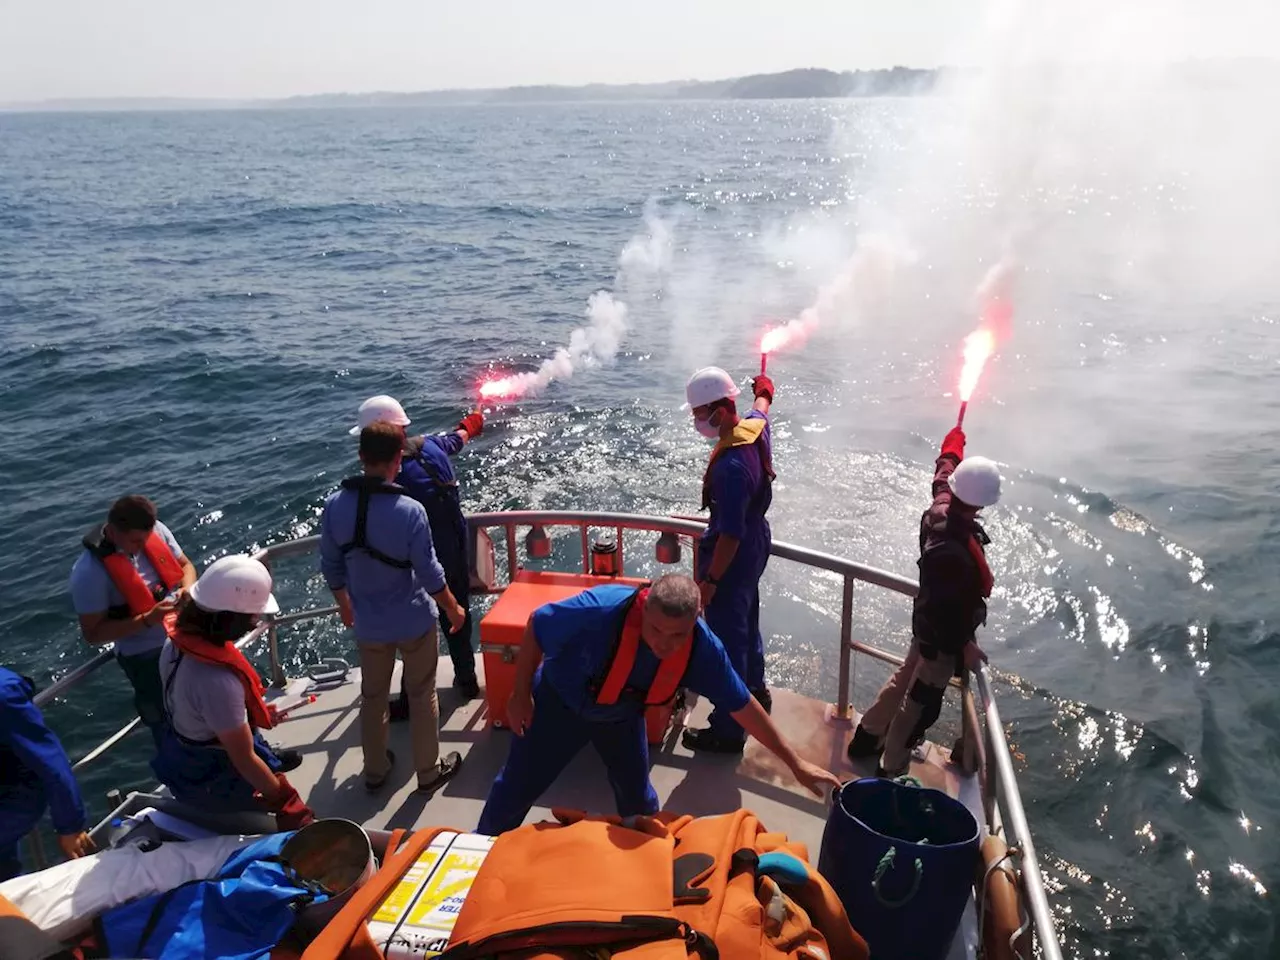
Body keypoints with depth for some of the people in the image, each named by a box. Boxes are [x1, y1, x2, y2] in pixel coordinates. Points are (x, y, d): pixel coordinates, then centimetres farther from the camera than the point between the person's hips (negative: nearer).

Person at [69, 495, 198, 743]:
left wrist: (188, 589, -20)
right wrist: (147, 620, -30)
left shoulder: (156, 530, -15)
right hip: (146, 656, -6)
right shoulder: (89, 572, -28)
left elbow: (184, 565, 1)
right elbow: (93, 634, -21)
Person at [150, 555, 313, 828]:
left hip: (182, 760, 8)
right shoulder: (217, 681, -40)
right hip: (209, 781, -8)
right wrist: (282, 797, -15)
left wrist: (257, 712, 9)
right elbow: (244, 761, -28)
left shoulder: (178, 640, -16)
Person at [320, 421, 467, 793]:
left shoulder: (334, 506, -13)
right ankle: (429, 771, 30)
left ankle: (375, 769, 39)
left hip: (368, 623, 4)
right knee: (422, 695, 16)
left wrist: (343, 603, 17)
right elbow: (429, 572, -18)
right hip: (414, 620, -3)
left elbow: (331, 566, -1)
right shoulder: (409, 510, -25)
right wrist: (453, 608, -1)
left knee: (372, 696, 23)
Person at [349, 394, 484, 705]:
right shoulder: (431, 445, -5)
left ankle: (412, 700, 17)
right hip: (456, 552, 8)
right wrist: (470, 425, 40)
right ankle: (466, 679, 39)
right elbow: (455, 439, 19)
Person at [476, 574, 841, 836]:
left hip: (621, 714, 2)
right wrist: (521, 694, -16)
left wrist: (795, 763, -12)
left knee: (638, 798, 10)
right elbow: (536, 626, -24)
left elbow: (742, 706, -16)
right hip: (560, 701, -2)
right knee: (519, 785, 9)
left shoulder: (702, 648, -30)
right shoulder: (602, 610, -43)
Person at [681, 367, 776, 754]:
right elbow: (761, 409, 22)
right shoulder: (756, 427, -5)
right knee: (746, 623, 27)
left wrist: (709, 581, -23)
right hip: (756, 542, 10)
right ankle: (755, 693, 47)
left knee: (727, 640, 0)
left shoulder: (731, 465, -33)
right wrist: (764, 391, 44)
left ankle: (728, 730, 11)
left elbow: (731, 534, -30)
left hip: (733, 556, -10)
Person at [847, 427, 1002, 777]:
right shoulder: (955, 552, -41)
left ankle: (866, 739, 43)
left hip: (927, 621, 9)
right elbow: (949, 609, -33)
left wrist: (956, 436, 22)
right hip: (943, 634, -9)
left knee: (904, 680, 27)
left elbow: (946, 465, 6)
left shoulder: (940, 508, -16)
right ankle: (891, 769, 26)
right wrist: (964, 645, -18)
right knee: (920, 704, 9)